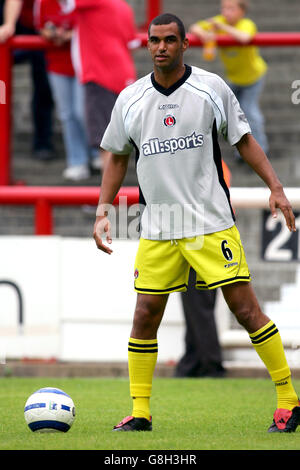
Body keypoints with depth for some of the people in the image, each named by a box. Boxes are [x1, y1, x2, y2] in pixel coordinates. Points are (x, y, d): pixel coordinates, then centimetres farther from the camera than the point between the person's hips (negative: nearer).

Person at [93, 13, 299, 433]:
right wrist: (103, 211, 8)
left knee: (245, 308, -6)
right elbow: (117, 156, 16)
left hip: (212, 223, -3)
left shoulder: (211, 88, -2)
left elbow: (244, 140, 5)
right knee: (145, 316, 0)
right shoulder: (130, 99, 5)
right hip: (156, 230, 3)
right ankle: (139, 412, 9)